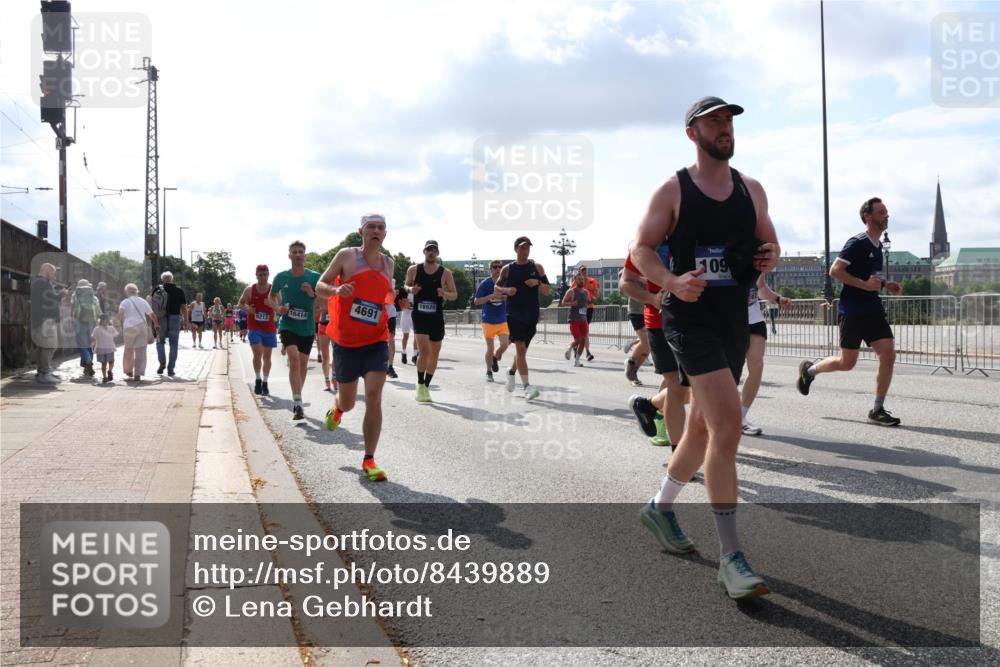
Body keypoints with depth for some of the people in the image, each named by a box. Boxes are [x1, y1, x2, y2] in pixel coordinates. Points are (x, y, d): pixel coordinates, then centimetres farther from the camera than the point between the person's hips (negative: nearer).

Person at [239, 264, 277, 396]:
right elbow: (241, 303, 9)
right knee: (257, 354, -13)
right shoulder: (250, 289, -2)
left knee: (267, 356, 9)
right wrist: (247, 308, -13)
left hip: (269, 328, 1)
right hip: (254, 327, -1)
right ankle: (258, 379, 5)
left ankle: (265, 383, 21)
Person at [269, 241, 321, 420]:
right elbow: (272, 296, 15)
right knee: (294, 358, -22)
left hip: (307, 328, 2)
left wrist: (313, 294, -22)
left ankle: (297, 398, 34)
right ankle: (298, 404, -24)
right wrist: (278, 307, -5)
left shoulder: (314, 277, -5)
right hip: (288, 325, -2)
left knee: (303, 364, 13)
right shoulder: (281, 277, -2)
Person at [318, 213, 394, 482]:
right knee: (348, 402, 9)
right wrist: (336, 290, -21)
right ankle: (336, 409, 50)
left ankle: (369, 460, -6)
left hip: (376, 341, 2)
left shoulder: (388, 262, 9)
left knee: (374, 396, -14)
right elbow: (320, 286, 0)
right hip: (346, 341, -2)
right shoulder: (346, 256, -2)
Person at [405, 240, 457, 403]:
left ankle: (426, 386, 24)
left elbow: (455, 295, 4)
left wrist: (445, 294, -18)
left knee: (434, 354, 8)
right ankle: (420, 384, 2)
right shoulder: (413, 270, 0)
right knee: (425, 351, -17)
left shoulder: (445, 273, -1)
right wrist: (410, 289, -9)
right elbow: (406, 285, 15)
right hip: (419, 316, -2)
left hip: (437, 318, 2)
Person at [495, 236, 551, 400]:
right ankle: (527, 387, -17)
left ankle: (511, 372, 42)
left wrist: (538, 283, -14)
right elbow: (497, 288, 10)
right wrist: (506, 290, -11)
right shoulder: (507, 269, 2)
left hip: (531, 315, 3)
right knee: (520, 348, -14)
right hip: (514, 314, -3)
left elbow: (548, 291, 6)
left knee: (522, 349, 14)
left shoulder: (537, 267, 6)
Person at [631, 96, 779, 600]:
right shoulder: (673, 191, -3)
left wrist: (769, 257, -5)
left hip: (735, 318, 7)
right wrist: (673, 281, -23)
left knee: (704, 425, 16)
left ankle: (660, 507, 39)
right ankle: (730, 556, -13)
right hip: (690, 318, -6)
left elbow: (768, 242, 19)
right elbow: (641, 249, -4)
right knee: (728, 421, -19)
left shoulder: (751, 190, 12)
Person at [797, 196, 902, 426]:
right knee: (847, 362, 0)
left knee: (888, 355, -6)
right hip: (852, 310, -7)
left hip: (873, 309, 7)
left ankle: (877, 410, 2)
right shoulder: (857, 243, -11)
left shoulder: (878, 245, 15)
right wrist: (864, 284, -22)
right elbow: (835, 271, -17)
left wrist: (885, 285, 10)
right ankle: (809, 370, 28)